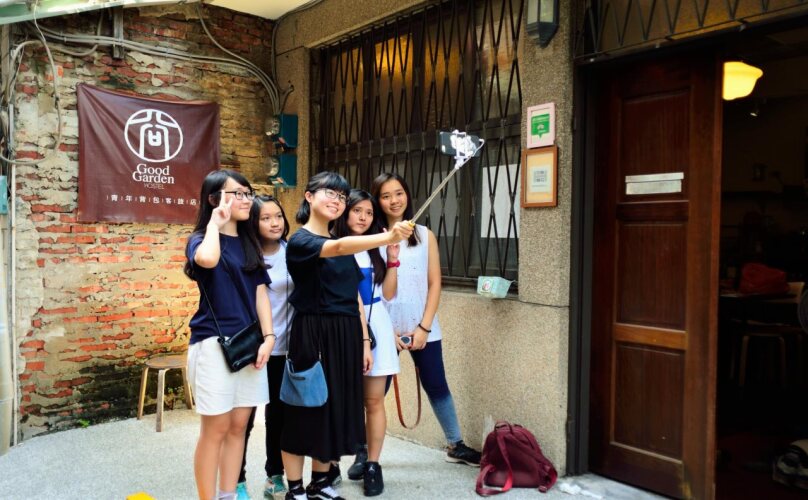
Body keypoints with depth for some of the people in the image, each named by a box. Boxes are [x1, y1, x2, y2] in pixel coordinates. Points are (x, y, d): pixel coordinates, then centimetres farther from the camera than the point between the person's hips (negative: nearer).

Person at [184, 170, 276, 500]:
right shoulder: (201, 239, -4)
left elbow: (260, 292, 9)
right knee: (216, 428, 0)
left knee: (238, 426, 11)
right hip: (214, 343, -6)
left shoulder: (250, 243, 13)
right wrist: (216, 223, -14)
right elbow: (207, 259, -30)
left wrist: (268, 336, -2)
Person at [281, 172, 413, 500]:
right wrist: (387, 237, -45)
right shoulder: (300, 241, -10)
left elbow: (355, 297, 14)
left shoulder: (343, 245, 14)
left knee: (337, 409, 13)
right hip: (312, 334, -7)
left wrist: (364, 341, 9)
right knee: (306, 410, 1)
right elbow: (338, 248, -32)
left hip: (346, 336, 7)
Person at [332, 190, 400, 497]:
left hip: (375, 326, 3)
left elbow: (388, 294, 7)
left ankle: (372, 465, 12)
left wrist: (392, 259, -1)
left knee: (374, 400, 4)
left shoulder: (377, 248, 11)